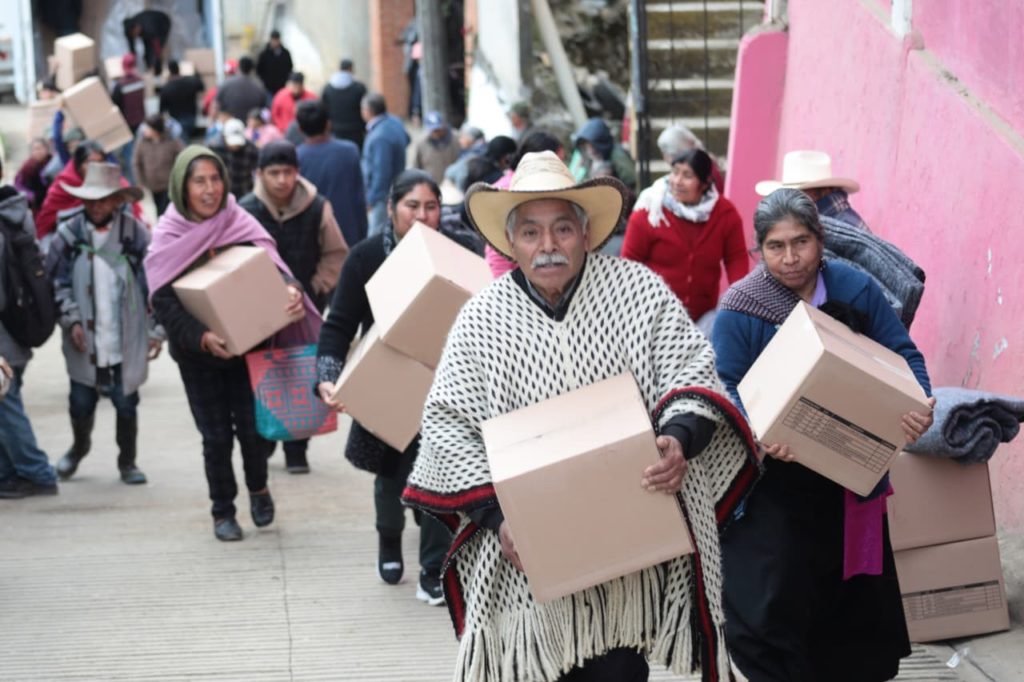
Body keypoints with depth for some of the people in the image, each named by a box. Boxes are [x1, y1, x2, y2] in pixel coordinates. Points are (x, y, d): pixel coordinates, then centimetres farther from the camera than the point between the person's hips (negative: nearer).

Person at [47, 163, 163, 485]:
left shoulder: (135, 232, -5)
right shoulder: (69, 233, -4)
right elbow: (57, 282, 1)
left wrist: (156, 330, -2)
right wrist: (71, 320, -9)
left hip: (126, 340, -1)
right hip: (85, 341, 1)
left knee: (126, 404, 6)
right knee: (81, 402, 10)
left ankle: (128, 461, 26)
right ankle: (79, 447, 40)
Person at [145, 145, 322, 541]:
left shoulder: (240, 224, -2)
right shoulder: (168, 237, -6)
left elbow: (271, 266, -9)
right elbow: (163, 302, -13)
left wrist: (290, 290, -33)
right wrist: (201, 337, -29)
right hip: (197, 354, 0)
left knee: (253, 427, -2)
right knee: (216, 436, 4)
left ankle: (258, 487, 30)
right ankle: (223, 512, 25)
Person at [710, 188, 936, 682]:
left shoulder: (855, 289, -4)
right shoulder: (739, 310, -13)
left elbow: (902, 355, 0)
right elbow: (726, 389, -13)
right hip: (771, 481, -3)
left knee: (850, 590, 16)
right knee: (772, 596, -5)